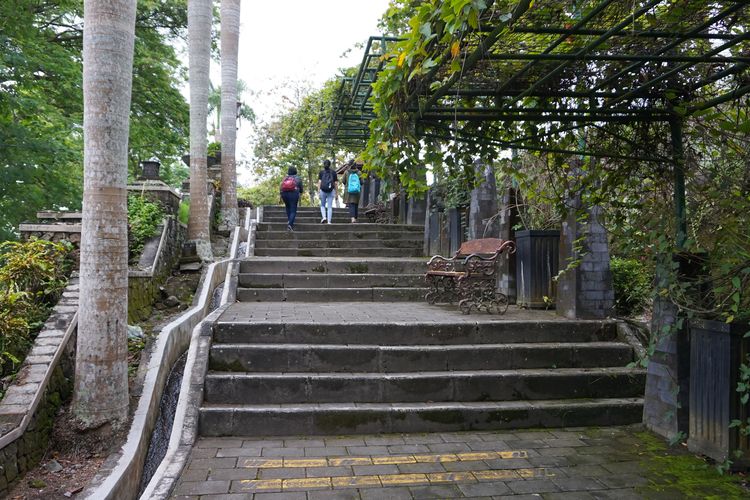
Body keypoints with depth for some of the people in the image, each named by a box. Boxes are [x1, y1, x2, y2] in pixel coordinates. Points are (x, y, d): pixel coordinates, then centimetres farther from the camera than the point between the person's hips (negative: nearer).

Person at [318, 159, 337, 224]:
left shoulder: (321, 172, 3)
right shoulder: (333, 172, 5)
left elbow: (319, 182, -3)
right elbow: (335, 183, 3)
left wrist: (318, 191, -2)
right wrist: (335, 191, 10)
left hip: (323, 190, 0)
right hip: (331, 191, 0)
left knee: (322, 205, 16)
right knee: (330, 206, 3)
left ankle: (324, 217, -6)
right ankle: (329, 221, -2)